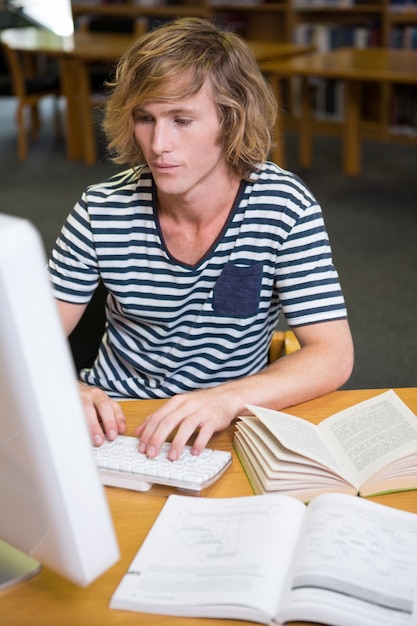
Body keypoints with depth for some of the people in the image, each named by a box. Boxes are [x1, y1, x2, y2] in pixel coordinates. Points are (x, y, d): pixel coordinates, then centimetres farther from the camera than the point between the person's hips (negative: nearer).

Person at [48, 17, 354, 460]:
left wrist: (229, 398, -33)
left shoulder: (285, 208, -12)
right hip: (112, 423, 1)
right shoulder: (102, 210, -7)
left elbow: (333, 357, -15)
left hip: (226, 434, -1)